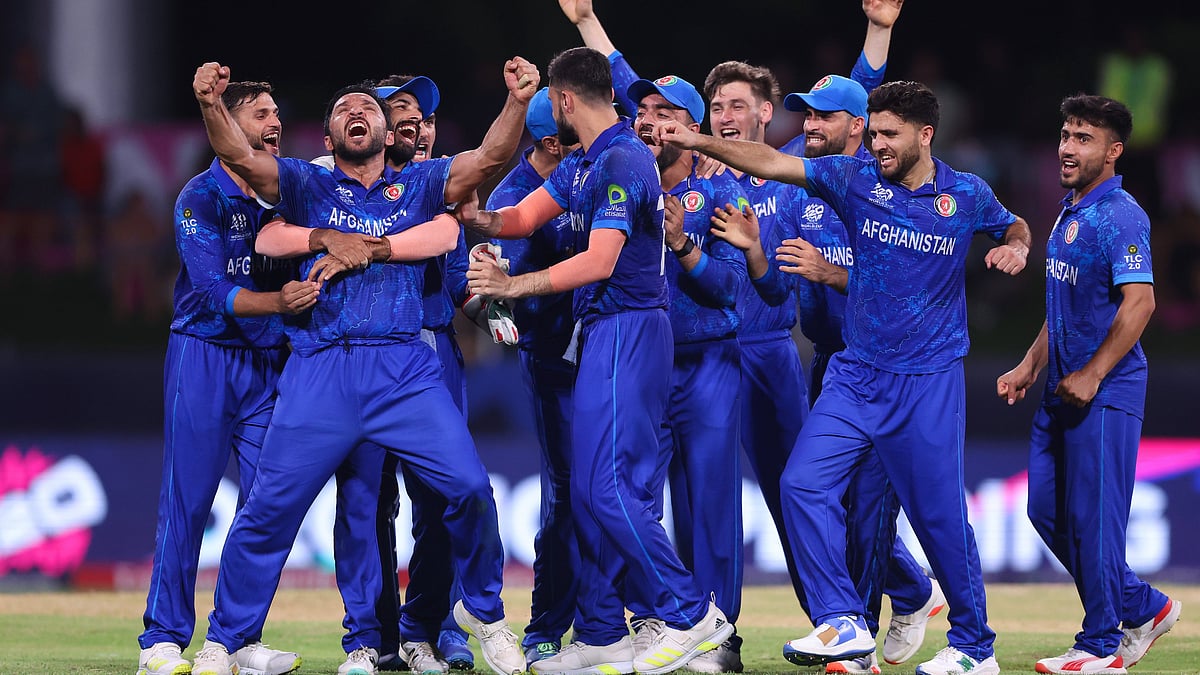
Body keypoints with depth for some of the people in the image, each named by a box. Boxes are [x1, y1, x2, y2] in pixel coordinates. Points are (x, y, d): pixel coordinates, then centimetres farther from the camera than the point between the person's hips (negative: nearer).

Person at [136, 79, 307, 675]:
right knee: (187, 501, -6)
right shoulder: (202, 197, -8)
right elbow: (215, 291, -18)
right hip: (203, 357, -5)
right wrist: (277, 302, -34)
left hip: (267, 362, 5)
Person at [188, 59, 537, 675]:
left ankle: (483, 613, 17)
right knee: (271, 506, -5)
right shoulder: (309, 185, 11)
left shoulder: (419, 188, 15)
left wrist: (516, 102, -18)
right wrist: (210, 107, -25)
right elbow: (240, 156, -6)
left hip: (405, 370, 1)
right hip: (321, 368, -1)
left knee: (469, 488, -9)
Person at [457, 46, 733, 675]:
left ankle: (691, 615, -8)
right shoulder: (583, 162, 17)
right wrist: (479, 218, -7)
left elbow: (599, 262, -22)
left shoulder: (621, 162, -16)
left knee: (607, 486, -13)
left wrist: (513, 285, -19)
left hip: (626, 332, -10)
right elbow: (526, 215, 14)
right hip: (602, 333, 10)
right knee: (591, 488, 9)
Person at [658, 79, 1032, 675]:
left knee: (939, 515, -1)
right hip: (854, 374, 3)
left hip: (928, 382, -3)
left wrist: (1015, 247, -4)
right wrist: (698, 142, -20)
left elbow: (1014, 226, 19)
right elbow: (770, 163, -8)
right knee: (803, 484, -12)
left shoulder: (968, 196, -1)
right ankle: (842, 624, -9)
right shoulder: (857, 179, 0)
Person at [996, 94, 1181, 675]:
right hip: (1063, 389, 10)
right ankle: (1143, 608, 23)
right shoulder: (1069, 214, 15)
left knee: (1092, 515, -5)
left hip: (1105, 392, -10)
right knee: (1047, 510, 12)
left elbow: (1139, 302, -23)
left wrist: (1091, 376, -23)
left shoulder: (1120, 217, -15)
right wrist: (1030, 367, 21)